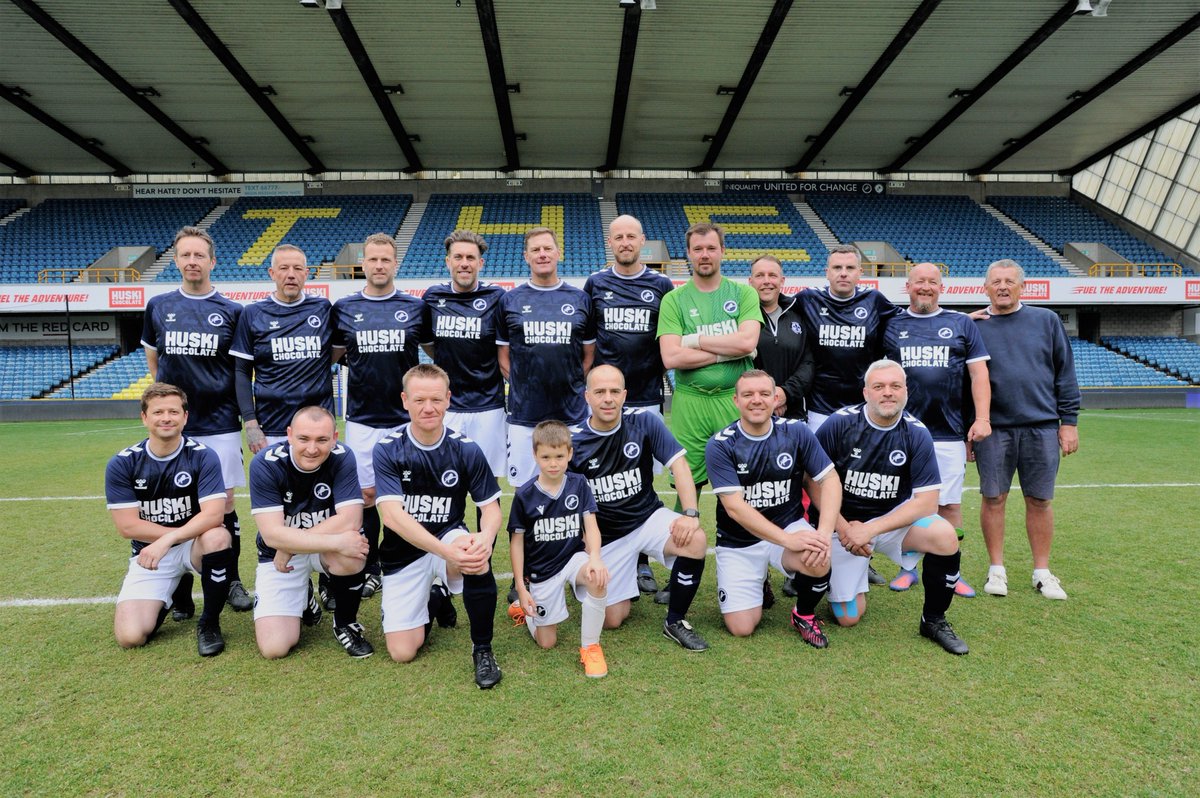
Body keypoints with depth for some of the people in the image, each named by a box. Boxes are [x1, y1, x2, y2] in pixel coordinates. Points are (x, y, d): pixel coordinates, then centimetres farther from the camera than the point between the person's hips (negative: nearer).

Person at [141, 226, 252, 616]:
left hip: (220, 424, -1)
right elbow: (153, 361, 17)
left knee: (224, 505, 3)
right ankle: (180, 594, 18)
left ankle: (232, 582, 20)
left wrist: (243, 410, 0)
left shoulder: (231, 311, 1)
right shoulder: (158, 307, 6)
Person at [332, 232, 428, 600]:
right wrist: (353, 357, -1)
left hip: (406, 416, 0)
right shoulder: (344, 308, 4)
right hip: (362, 418, 1)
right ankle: (370, 568, 23)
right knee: (365, 493, 7)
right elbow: (332, 356, 15)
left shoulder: (415, 307, 3)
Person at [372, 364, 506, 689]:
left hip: (450, 538, 0)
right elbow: (392, 516, -23)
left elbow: (491, 506, -6)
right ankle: (435, 598, 27)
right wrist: (446, 551, -36)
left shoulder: (466, 449, -9)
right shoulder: (388, 449, -13)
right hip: (403, 553, 1)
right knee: (402, 652, -7)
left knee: (476, 557, -36)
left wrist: (486, 537, -32)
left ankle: (483, 650, -13)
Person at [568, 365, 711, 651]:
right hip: (605, 534, 0)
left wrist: (690, 514, -28)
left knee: (696, 541, -30)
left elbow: (679, 464, -15)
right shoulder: (572, 441, -12)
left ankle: (675, 622, -7)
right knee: (611, 620, 1)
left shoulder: (644, 421, -12)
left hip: (649, 518, 0)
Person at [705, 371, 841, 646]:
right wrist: (788, 540, -28)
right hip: (739, 540, -1)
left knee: (819, 561, -32)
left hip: (789, 525, 1)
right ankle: (759, 579, 25)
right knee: (741, 628, -8)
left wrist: (824, 533, -23)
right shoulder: (720, 445, -14)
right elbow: (734, 507, -20)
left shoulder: (796, 432, -7)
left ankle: (804, 615, 2)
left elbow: (829, 480, -6)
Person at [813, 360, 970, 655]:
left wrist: (871, 529, -21)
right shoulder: (840, 423, -15)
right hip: (844, 522, -1)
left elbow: (927, 501, -13)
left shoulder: (916, 433, -11)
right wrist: (842, 527, -15)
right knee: (848, 618, -1)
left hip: (895, 517, 1)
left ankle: (933, 621, -5)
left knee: (945, 537, -29)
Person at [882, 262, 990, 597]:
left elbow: (979, 373, 6)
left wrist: (982, 418, -4)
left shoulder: (962, 324, 10)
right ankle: (908, 568, 19)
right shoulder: (891, 325, 9)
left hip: (949, 432, 0)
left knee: (949, 504, 5)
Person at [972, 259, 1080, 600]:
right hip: (993, 429, -1)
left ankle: (1042, 572, 20)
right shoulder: (974, 327, 4)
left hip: (1042, 427, 1)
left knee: (1040, 501, 7)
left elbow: (1065, 374, 7)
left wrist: (1069, 421, 2)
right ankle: (996, 569, 17)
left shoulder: (1046, 320, 7)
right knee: (993, 499, 4)